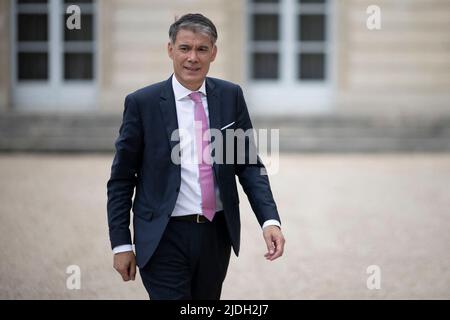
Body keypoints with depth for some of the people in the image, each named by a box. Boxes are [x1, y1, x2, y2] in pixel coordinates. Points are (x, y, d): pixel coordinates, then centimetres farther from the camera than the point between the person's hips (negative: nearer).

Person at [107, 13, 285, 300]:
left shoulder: (231, 96, 3)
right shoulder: (142, 103, -6)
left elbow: (248, 164, 4)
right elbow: (121, 178, -1)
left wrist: (270, 219, -10)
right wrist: (121, 243, -4)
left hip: (217, 233, 4)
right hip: (165, 237, -3)